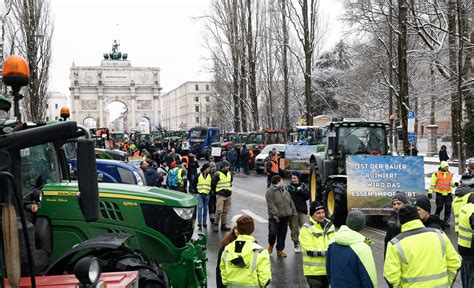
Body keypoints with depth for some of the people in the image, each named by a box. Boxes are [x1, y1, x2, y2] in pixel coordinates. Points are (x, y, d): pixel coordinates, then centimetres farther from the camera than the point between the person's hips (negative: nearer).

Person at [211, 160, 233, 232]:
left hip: (228, 195, 6)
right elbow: (213, 184, -4)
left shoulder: (230, 174, 11)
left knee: (225, 211, 10)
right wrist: (217, 191, 1)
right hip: (220, 195, -6)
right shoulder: (217, 174, -9)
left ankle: (223, 225, 16)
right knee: (219, 210, -11)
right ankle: (216, 225, -1)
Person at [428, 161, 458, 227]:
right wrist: (430, 192, -5)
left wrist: (454, 183, -7)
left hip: (448, 194, 4)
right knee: (439, 207, 1)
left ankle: (446, 221, 13)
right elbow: (432, 184, -3)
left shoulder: (450, 174, 9)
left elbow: (450, 183, 15)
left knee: (448, 208, 2)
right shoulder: (436, 174, -6)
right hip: (440, 194, -4)